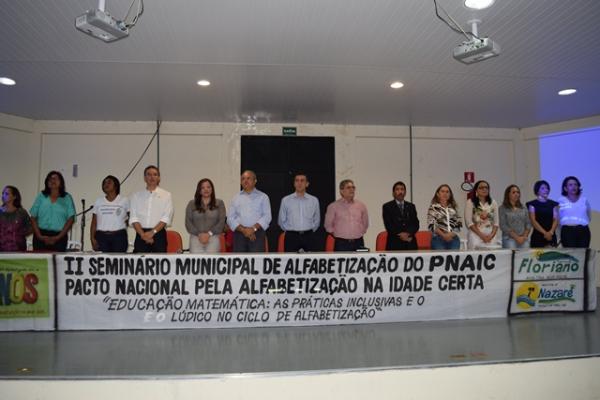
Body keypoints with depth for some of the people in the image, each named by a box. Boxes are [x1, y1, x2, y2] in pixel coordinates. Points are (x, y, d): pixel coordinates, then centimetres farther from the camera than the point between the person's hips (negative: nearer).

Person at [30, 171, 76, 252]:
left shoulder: (67, 198, 6)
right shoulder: (41, 196, 11)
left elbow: (71, 219, 0)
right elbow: (33, 218, 8)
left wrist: (58, 237, -8)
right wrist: (39, 236, -5)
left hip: (59, 238, -1)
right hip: (41, 237, 2)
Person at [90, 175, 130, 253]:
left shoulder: (124, 200, 4)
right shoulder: (98, 201, 10)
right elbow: (94, 223, 8)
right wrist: (92, 239, 0)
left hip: (119, 237, -2)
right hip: (101, 237, 2)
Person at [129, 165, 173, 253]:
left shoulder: (166, 195, 5)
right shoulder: (136, 196, 10)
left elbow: (166, 218, -4)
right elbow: (133, 218, 2)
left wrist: (153, 232, -13)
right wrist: (143, 234, -12)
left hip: (159, 234, -1)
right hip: (141, 235, 2)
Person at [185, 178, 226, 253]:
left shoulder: (219, 203, 11)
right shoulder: (192, 204, 12)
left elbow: (221, 222, 4)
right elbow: (188, 222, 6)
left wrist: (209, 234, -7)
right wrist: (199, 234, -7)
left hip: (213, 238, 0)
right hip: (196, 238, 1)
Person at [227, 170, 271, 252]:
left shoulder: (263, 197, 9)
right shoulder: (235, 198, 15)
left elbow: (267, 216, -1)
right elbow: (230, 218, 7)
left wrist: (253, 229, -15)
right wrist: (243, 230, -9)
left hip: (257, 234, -2)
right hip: (239, 234, 2)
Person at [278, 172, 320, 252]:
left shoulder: (314, 200, 7)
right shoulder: (285, 200, 4)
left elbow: (317, 220, 13)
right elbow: (281, 220, 10)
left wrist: (310, 231, 8)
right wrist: (289, 231, 8)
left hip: (308, 236, 1)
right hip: (291, 237, -1)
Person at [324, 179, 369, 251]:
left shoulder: (361, 205, 10)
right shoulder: (333, 206, 0)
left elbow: (365, 223, 21)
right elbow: (328, 225, 5)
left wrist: (360, 233, 13)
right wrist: (338, 235, 5)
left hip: (358, 243, 3)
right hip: (341, 244, -3)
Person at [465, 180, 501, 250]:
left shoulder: (493, 202, 12)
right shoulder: (470, 202, 1)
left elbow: (496, 222, 9)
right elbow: (469, 222, -6)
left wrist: (491, 235, -7)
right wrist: (482, 235, -12)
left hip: (491, 236, 3)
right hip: (476, 234, -3)